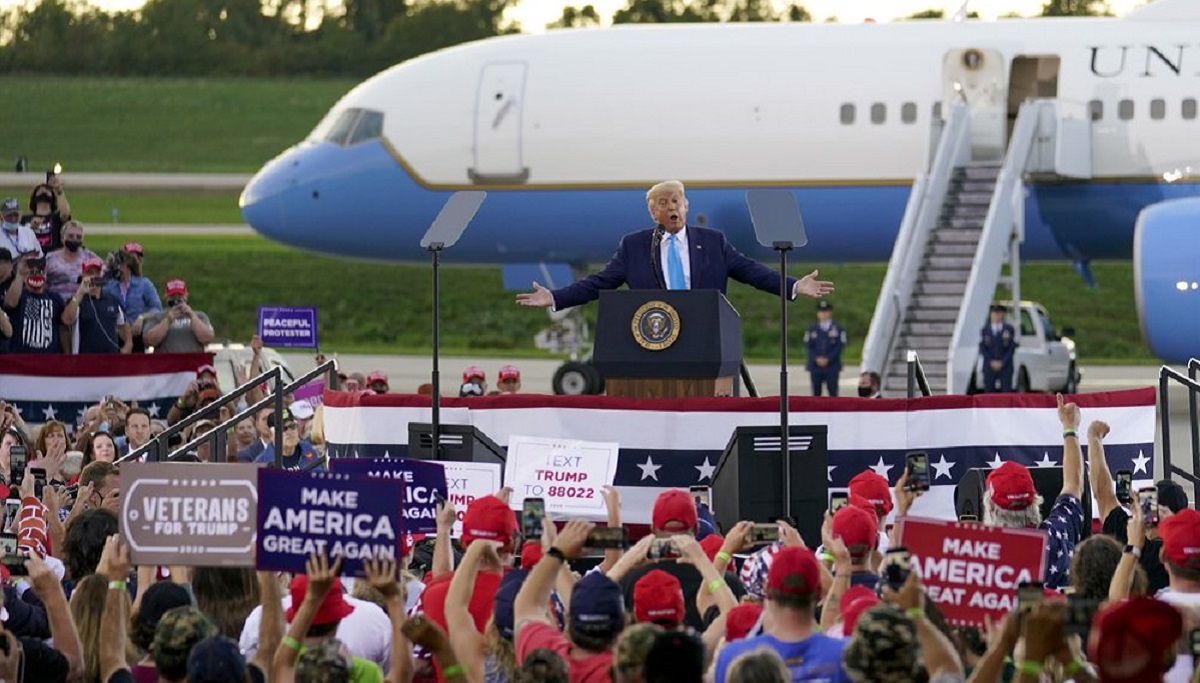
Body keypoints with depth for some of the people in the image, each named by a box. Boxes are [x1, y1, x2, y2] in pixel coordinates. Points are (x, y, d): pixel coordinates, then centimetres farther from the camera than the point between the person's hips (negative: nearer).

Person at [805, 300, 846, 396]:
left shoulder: (838, 329, 4)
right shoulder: (812, 329, 11)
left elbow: (840, 346, -2)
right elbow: (808, 346, 5)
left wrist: (828, 359, -12)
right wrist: (817, 358, -10)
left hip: (832, 366, -2)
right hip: (815, 366, 2)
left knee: (832, 392, -7)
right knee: (816, 392, 2)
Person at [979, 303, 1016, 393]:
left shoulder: (1009, 330, 6)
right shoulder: (985, 330, 10)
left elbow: (1012, 348, 1)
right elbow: (982, 348, 6)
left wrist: (1002, 362, -9)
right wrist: (991, 362, -7)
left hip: (1005, 366, -1)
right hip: (989, 367, 1)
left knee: (1006, 392, -8)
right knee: (989, 390, -4)